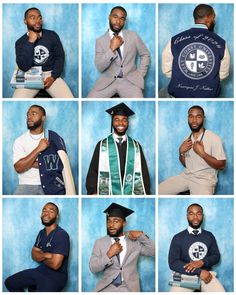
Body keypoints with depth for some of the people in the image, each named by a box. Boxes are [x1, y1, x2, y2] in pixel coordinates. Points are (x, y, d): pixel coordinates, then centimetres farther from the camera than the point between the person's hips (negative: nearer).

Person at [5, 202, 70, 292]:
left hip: (56, 276, -8)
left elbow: (55, 264, -25)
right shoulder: (42, 233, 10)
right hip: (41, 271, 8)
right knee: (9, 282, 9)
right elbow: (34, 255, 7)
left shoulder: (61, 235, -19)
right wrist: (45, 255, -15)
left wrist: (41, 257, -4)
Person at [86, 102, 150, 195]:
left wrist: (146, 194, -2)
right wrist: (93, 193, -8)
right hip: (107, 194, -1)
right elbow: (93, 172, 3)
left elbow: (144, 173, 7)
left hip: (131, 194, 1)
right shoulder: (102, 145, 5)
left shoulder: (136, 146, 8)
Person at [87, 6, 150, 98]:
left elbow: (145, 55, 15)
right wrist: (112, 49, -14)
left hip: (130, 80, -1)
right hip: (108, 81, 1)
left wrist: (140, 75, 2)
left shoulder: (133, 36, 7)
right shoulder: (100, 41, 4)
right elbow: (100, 67, -4)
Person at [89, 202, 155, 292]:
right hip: (107, 287, 0)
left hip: (129, 288, 0)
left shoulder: (134, 241, 8)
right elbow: (93, 268, 0)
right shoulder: (100, 243, 7)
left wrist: (141, 235, -8)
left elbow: (153, 252, 1)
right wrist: (109, 254, -13)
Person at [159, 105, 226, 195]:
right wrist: (181, 152, -2)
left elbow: (221, 165, -12)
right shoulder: (187, 139, 12)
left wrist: (201, 152, -19)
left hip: (204, 179, -6)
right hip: (186, 176, 6)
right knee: (158, 191, -4)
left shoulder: (214, 138, -9)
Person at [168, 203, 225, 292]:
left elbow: (216, 256, 13)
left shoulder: (209, 236, 13)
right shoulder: (178, 238, 1)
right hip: (185, 275, -2)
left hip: (207, 274, 3)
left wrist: (202, 262, -10)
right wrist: (200, 271, -16)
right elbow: (173, 263, -8)